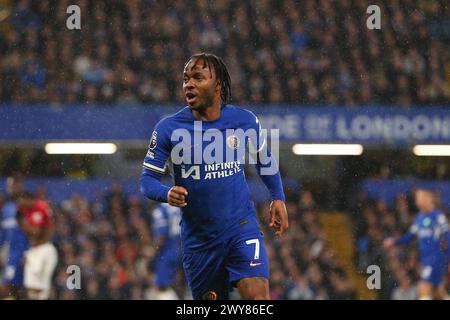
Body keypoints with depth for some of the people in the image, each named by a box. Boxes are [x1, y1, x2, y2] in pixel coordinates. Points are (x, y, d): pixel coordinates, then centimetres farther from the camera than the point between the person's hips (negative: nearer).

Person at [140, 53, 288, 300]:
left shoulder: (245, 121, -2)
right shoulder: (168, 128, -7)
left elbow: (265, 160, 17)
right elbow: (147, 179, -4)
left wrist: (278, 198, 10)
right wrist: (167, 194, -25)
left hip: (241, 226, -1)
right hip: (197, 238, 1)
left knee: (257, 295, -21)